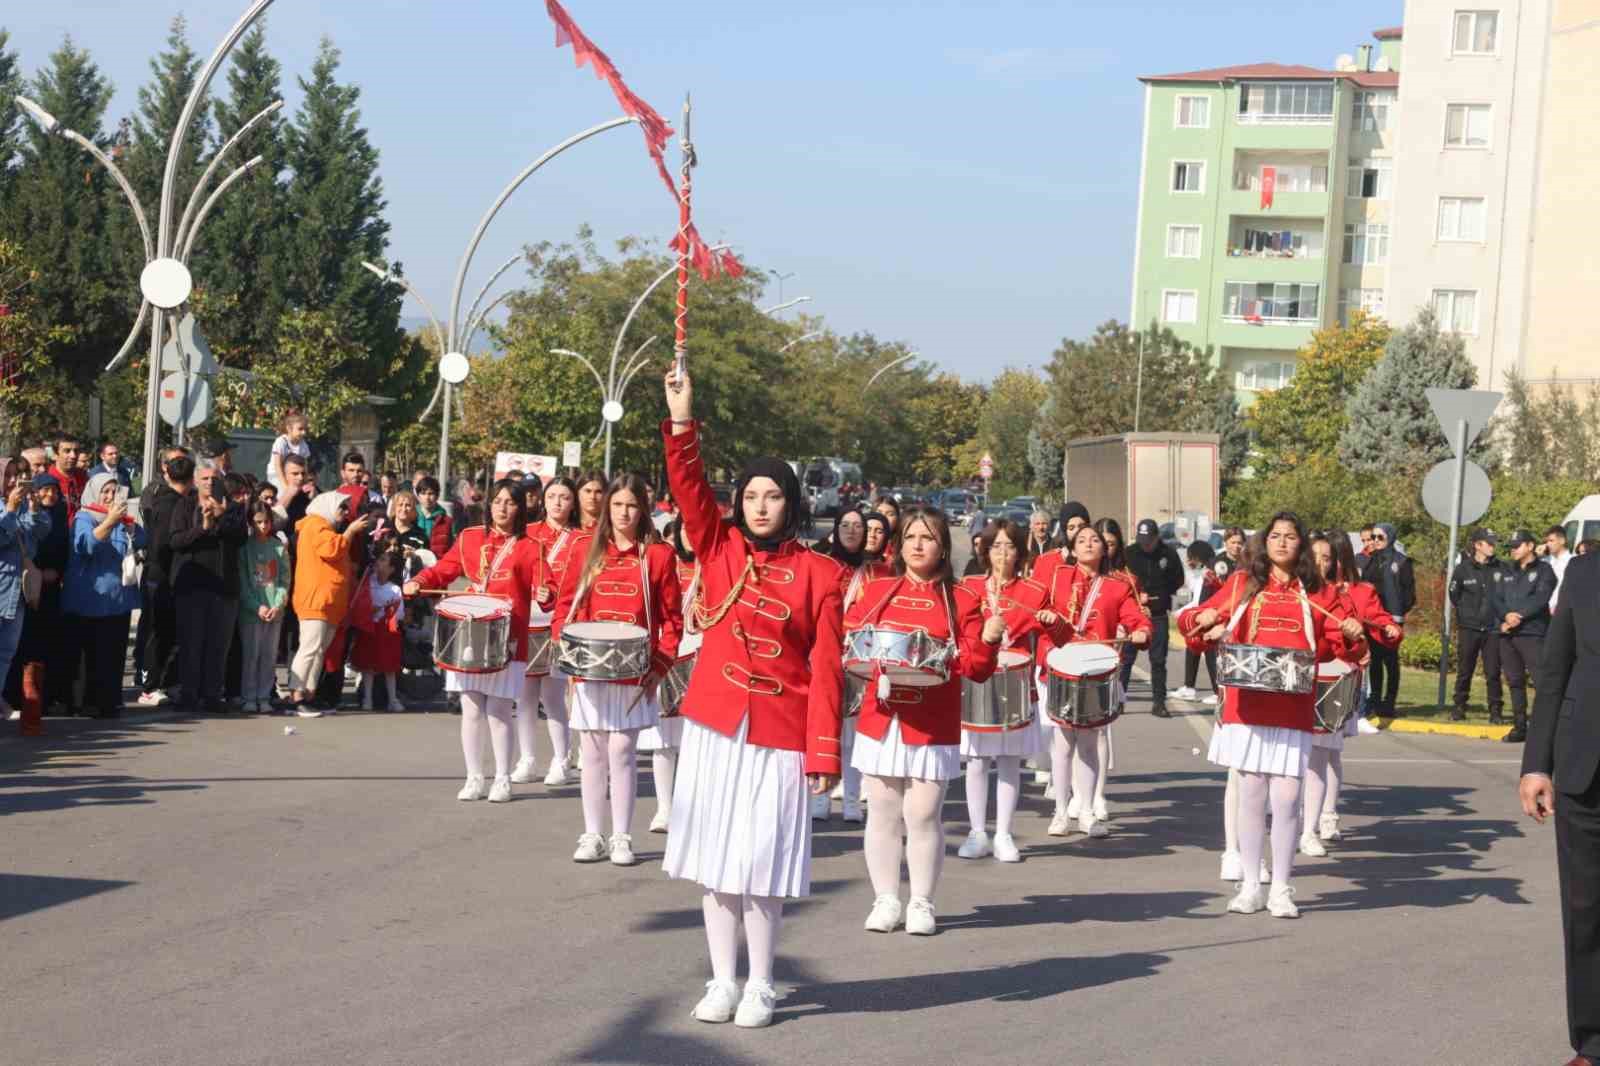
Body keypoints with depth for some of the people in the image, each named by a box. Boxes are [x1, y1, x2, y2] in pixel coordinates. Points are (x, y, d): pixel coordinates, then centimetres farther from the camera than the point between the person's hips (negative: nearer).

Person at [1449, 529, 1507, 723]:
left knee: (1493, 672, 1)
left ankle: (1495, 711, 7)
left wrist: (1499, 615, -3)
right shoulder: (1463, 569, 0)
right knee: (1464, 671, 6)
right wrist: (1469, 612, 4)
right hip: (1468, 628, 0)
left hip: (1493, 629, 0)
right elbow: (1454, 596, 8)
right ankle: (1459, 708, 16)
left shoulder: (1500, 569, 2)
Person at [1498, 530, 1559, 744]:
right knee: (1515, 682, 9)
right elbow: (1498, 600, 11)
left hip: (1532, 633, -6)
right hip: (1507, 634, 6)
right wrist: (1507, 615, -9)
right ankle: (1519, 727, 15)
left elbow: (1540, 599, -10)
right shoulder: (1509, 573, 21)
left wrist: (1518, 617, -15)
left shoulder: (1543, 570, 3)